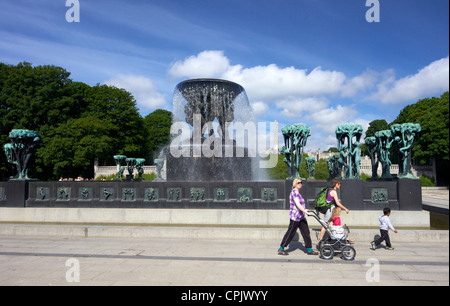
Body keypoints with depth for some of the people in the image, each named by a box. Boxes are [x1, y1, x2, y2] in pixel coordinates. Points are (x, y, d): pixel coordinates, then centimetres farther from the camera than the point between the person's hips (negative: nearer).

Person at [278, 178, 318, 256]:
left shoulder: (297, 192, 16)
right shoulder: (294, 192, -16)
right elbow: (297, 204, -26)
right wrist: (304, 210, -36)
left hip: (301, 217, 10)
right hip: (295, 216, -10)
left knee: (306, 232, 8)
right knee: (290, 233, -1)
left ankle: (309, 250, 15)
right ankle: (281, 249, 11)